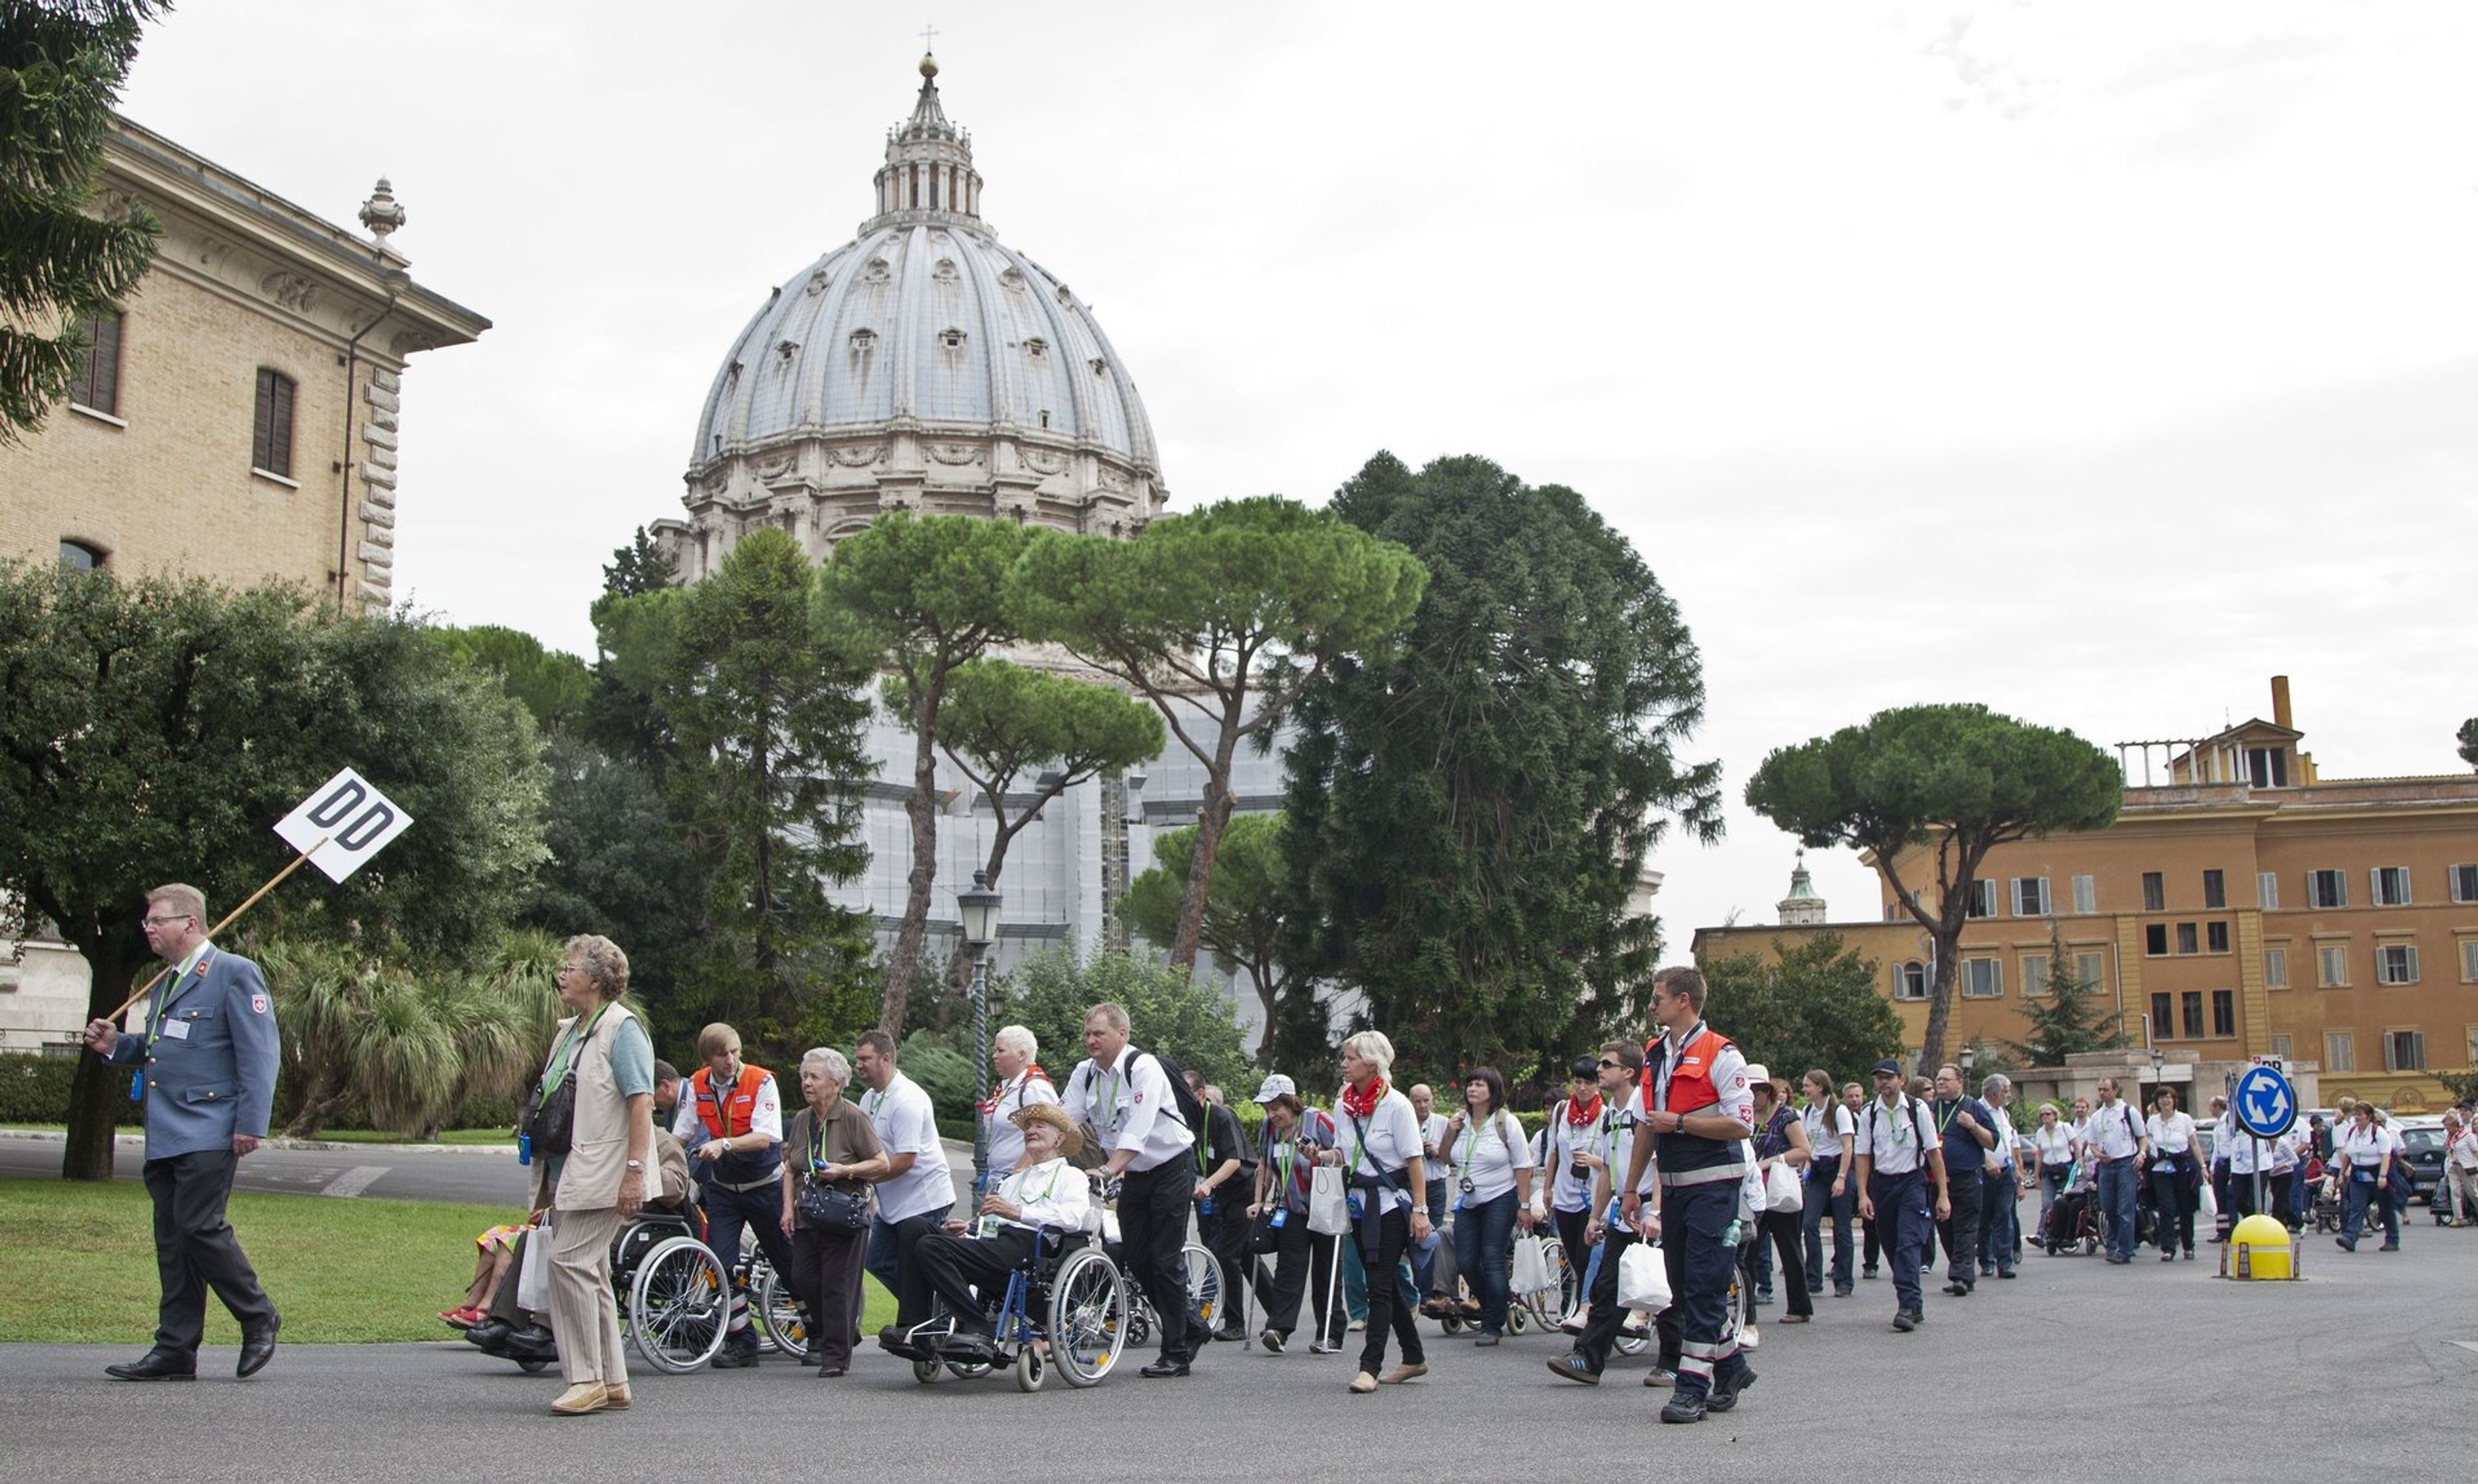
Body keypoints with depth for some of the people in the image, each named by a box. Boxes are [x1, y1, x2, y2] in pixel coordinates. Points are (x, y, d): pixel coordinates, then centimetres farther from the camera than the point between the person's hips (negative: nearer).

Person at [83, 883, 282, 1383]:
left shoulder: (234, 974, -7)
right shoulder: (165, 982, 20)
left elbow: (260, 1053, -12)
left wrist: (251, 1124, -18)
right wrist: (115, 1045, 9)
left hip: (208, 1132, -9)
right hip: (164, 1136, 9)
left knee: (199, 1226, -13)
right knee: (171, 1239, 7)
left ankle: (258, 1319, 4)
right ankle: (175, 1351, 11)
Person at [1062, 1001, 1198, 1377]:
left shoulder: (1144, 1068, -21)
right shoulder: (1086, 1074, 0)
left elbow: (1138, 1129, -32)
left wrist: (1110, 1169, -44)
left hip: (1171, 1167, -7)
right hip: (1134, 1175, 7)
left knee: (1166, 1260, -7)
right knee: (1137, 1259, 5)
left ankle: (1175, 1353, 0)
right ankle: (1190, 1329, 22)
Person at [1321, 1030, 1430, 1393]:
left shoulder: (1396, 1105, -11)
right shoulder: (1343, 1105, 7)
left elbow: (1415, 1160, -11)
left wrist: (1420, 1209, -15)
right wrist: (1323, 1156, -7)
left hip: (1391, 1202, -7)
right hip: (1359, 1202, 7)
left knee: (1380, 1285, -10)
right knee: (1384, 1283, 12)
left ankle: (1370, 1366, -11)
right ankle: (1414, 1358, 24)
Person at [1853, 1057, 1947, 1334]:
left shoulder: (1917, 1109, -5)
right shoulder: (1869, 1113, 1)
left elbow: (1934, 1152, -2)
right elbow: (1864, 1155, 3)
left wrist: (1943, 1195, -4)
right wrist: (1863, 1195, -6)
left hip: (1912, 1181, -3)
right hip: (1881, 1183, 3)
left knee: (1909, 1243, -16)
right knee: (1891, 1247, 9)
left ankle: (1907, 1306, -19)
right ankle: (1915, 1302, 24)